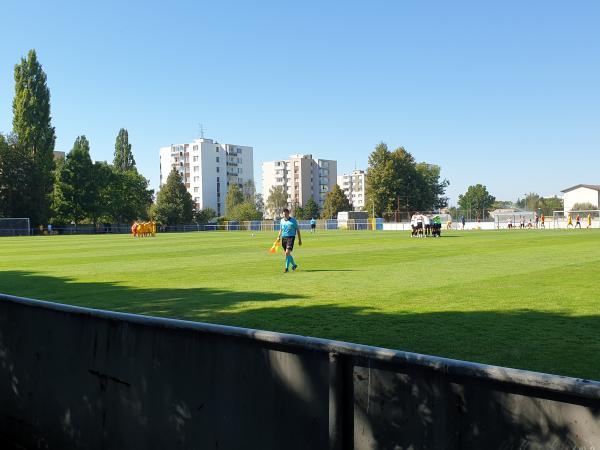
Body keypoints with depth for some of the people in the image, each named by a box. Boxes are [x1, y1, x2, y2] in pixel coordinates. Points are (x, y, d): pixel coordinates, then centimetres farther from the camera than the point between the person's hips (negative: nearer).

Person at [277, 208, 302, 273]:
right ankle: (294, 265, 34)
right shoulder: (281, 221, 10)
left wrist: (300, 240, 4)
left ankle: (287, 268, -12)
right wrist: (279, 237, 7)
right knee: (287, 253, 12)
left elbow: (298, 230, 4)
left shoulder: (293, 220, -2)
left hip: (291, 237, -5)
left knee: (287, 253, -18)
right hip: (283, 238, 5)